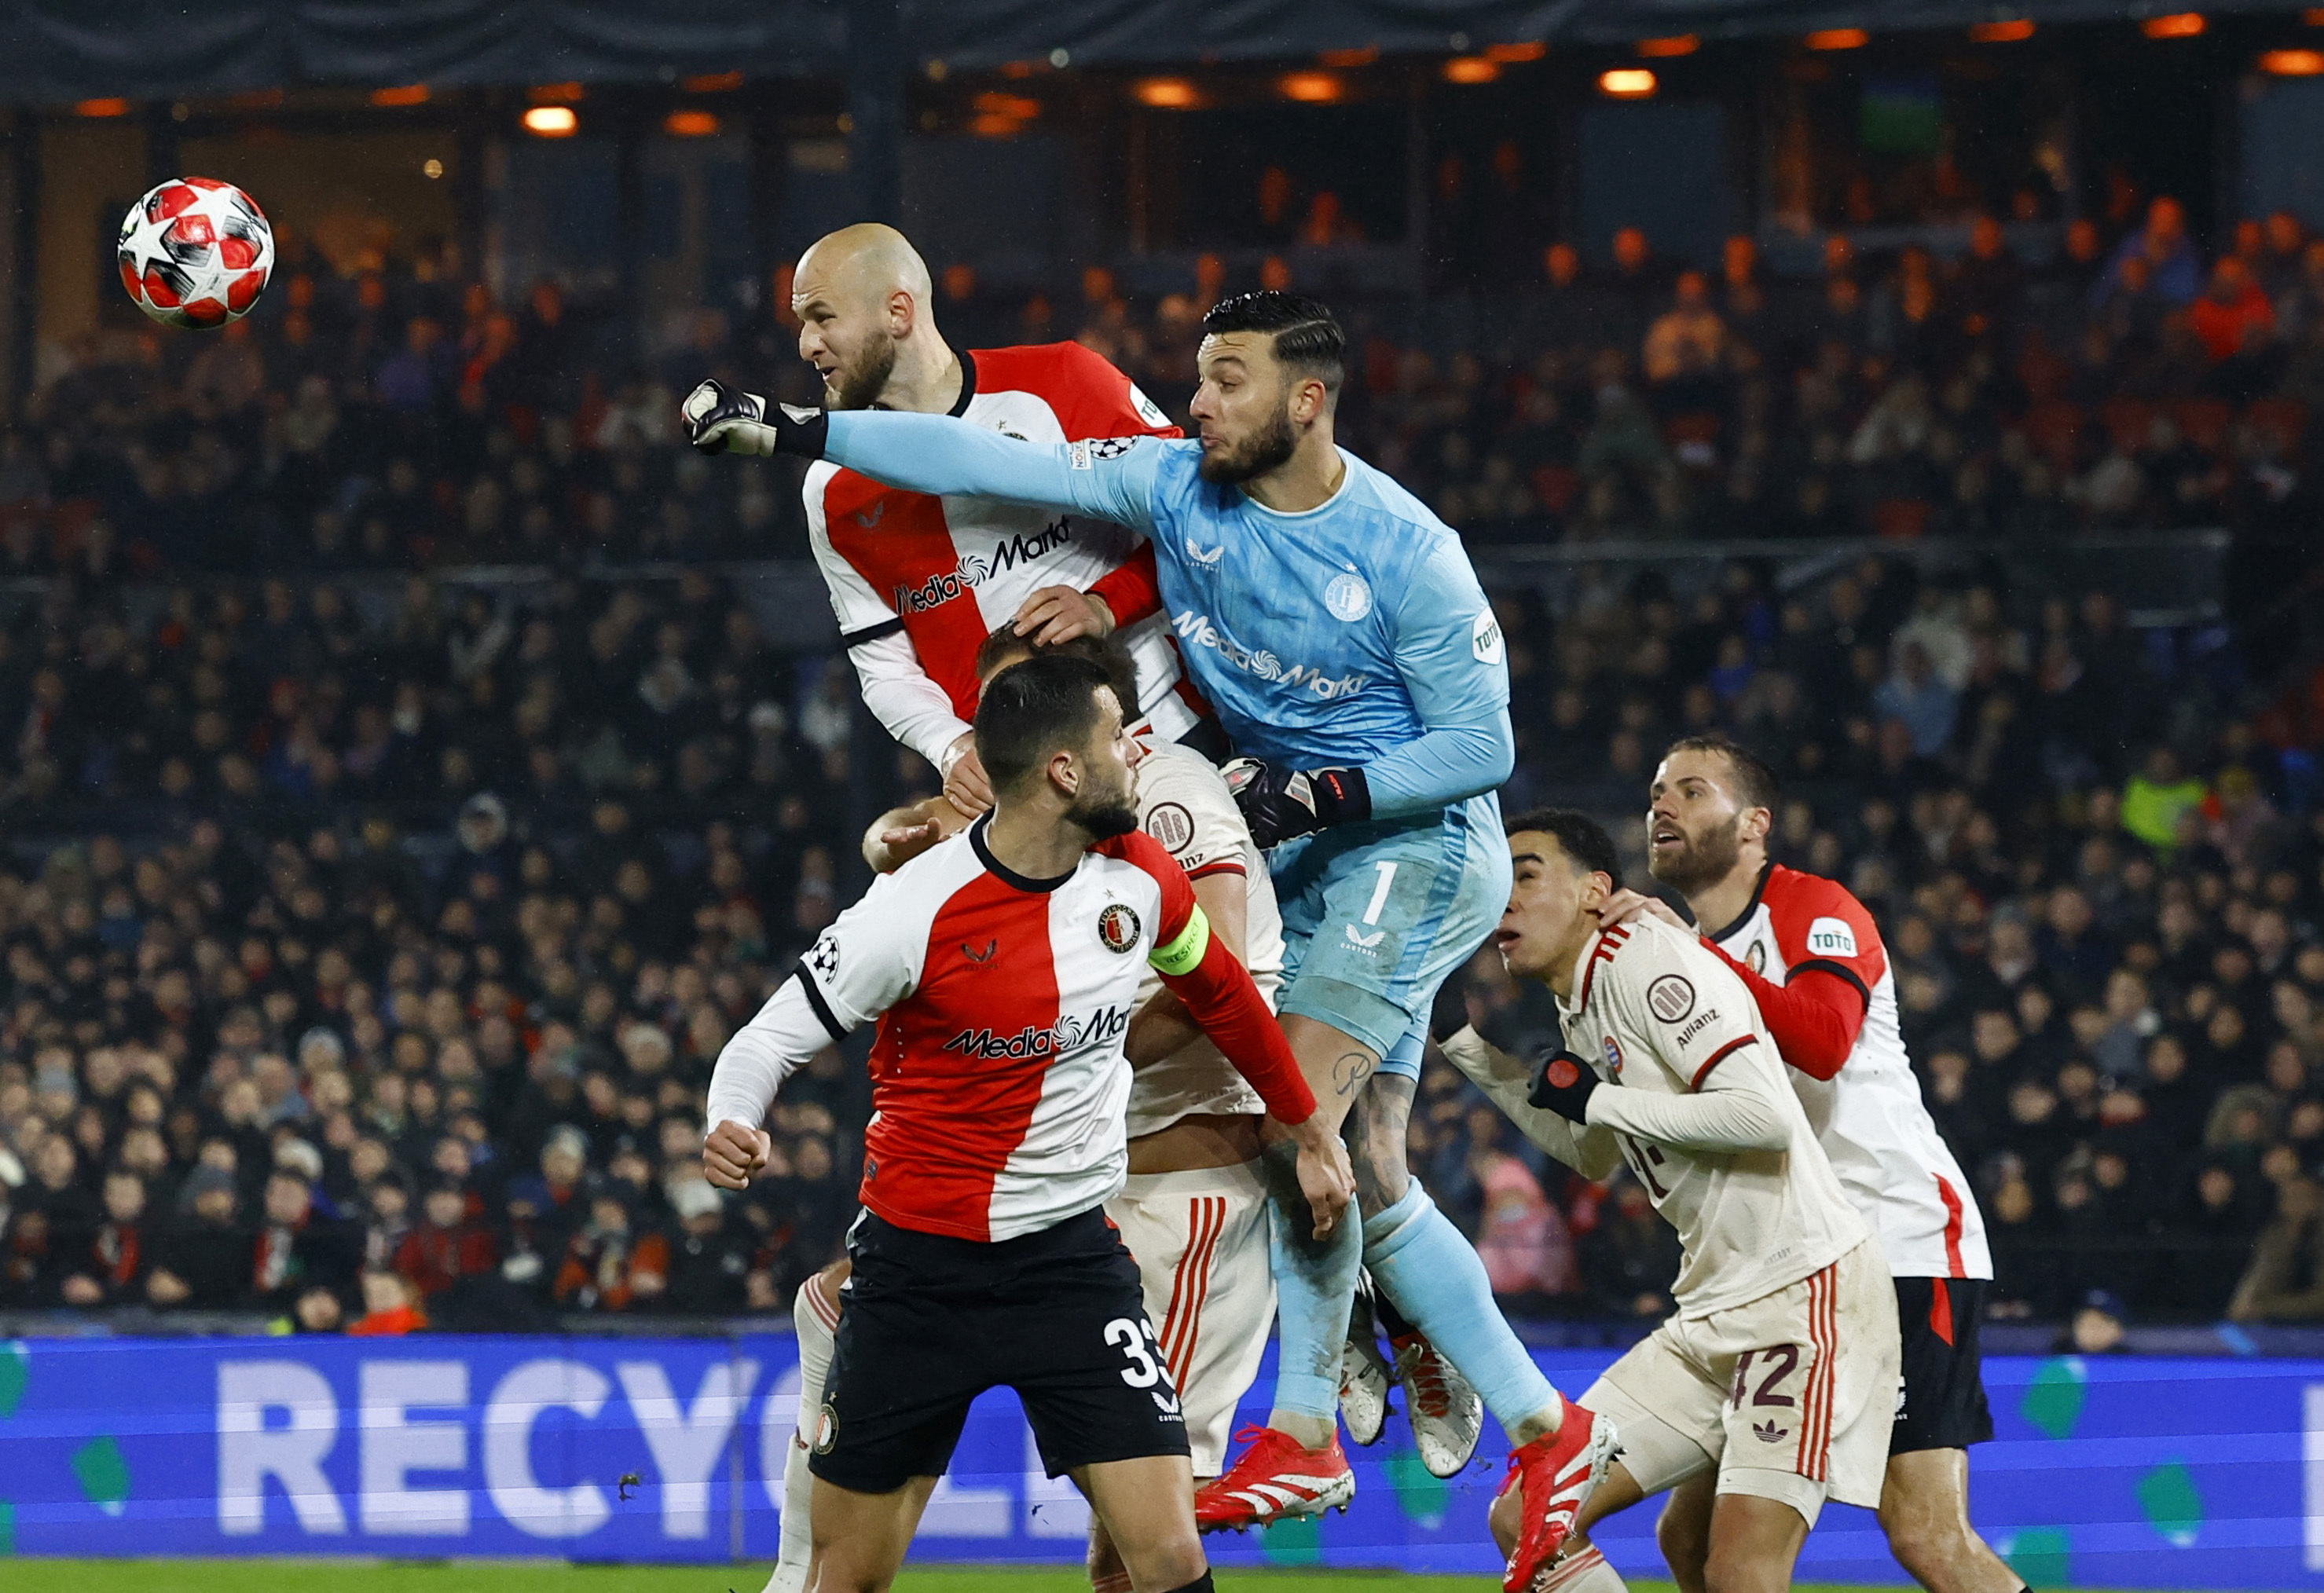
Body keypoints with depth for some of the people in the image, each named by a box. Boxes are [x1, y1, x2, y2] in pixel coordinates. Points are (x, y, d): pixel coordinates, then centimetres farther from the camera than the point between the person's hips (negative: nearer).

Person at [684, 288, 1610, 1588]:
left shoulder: (1406, 552, -18)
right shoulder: (1178, 486, -3)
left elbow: (1482, 742, -12)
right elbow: (991, 464, -6)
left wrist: (1321, 792, -22)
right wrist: (791, 433, -10)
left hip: (1418, 839, -7)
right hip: (1306, 850, 7)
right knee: (1369, 1177, 5)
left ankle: (1305, 1434, -14)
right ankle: (1544, 1427, 13)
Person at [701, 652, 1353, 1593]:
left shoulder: (1139, 879, -2)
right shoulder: (916, 913, -16)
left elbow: (1220, 993, 18)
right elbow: (772, 1039, -10)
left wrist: (1309, 1134, 29)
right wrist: (732, 1127, -32)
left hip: (1074, 1261, 3)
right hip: (921, 1261, -3)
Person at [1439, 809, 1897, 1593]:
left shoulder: (1645, 959, -13)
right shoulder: (1580, 1006, 15)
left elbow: (1766, 1115, -24)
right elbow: (1592, 1155, 34)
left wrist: (1600, 1098, -14)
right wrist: (1468, 1049, 25)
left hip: (1805, 1287, -10)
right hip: (1715, 1312, 10)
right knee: (1526, 1521, 5)